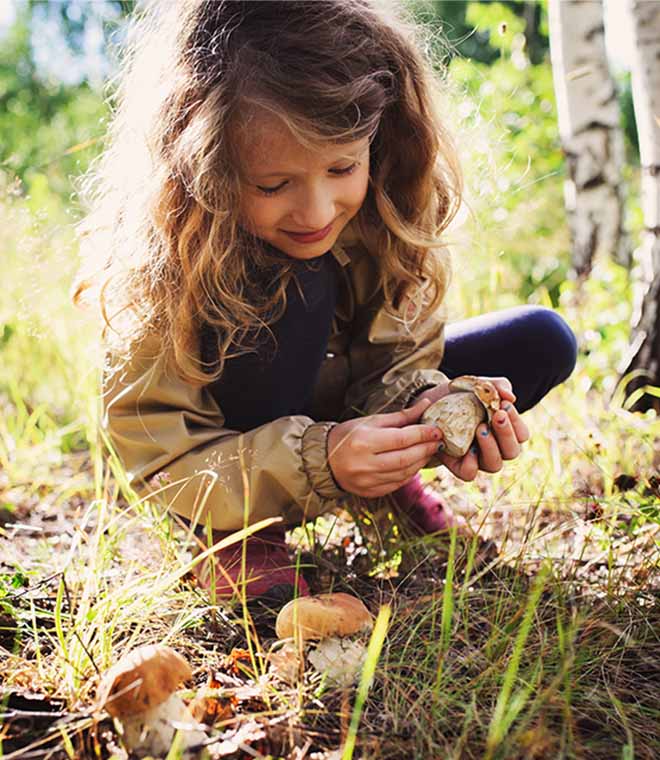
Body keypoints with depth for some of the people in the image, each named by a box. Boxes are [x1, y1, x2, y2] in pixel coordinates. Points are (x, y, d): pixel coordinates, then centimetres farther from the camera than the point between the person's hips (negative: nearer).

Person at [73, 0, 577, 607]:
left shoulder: (387, 214, -20)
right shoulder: (167, 261, -31)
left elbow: (397, 361, -13)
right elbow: (156, 454, -28)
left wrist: (427, 408, -37)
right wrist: (317, 464, -42)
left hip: (344, 409, 5)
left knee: (543, 342, -9)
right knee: (300, 286, -36)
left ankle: (390, 480, 7)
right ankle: (238, 539, -18)